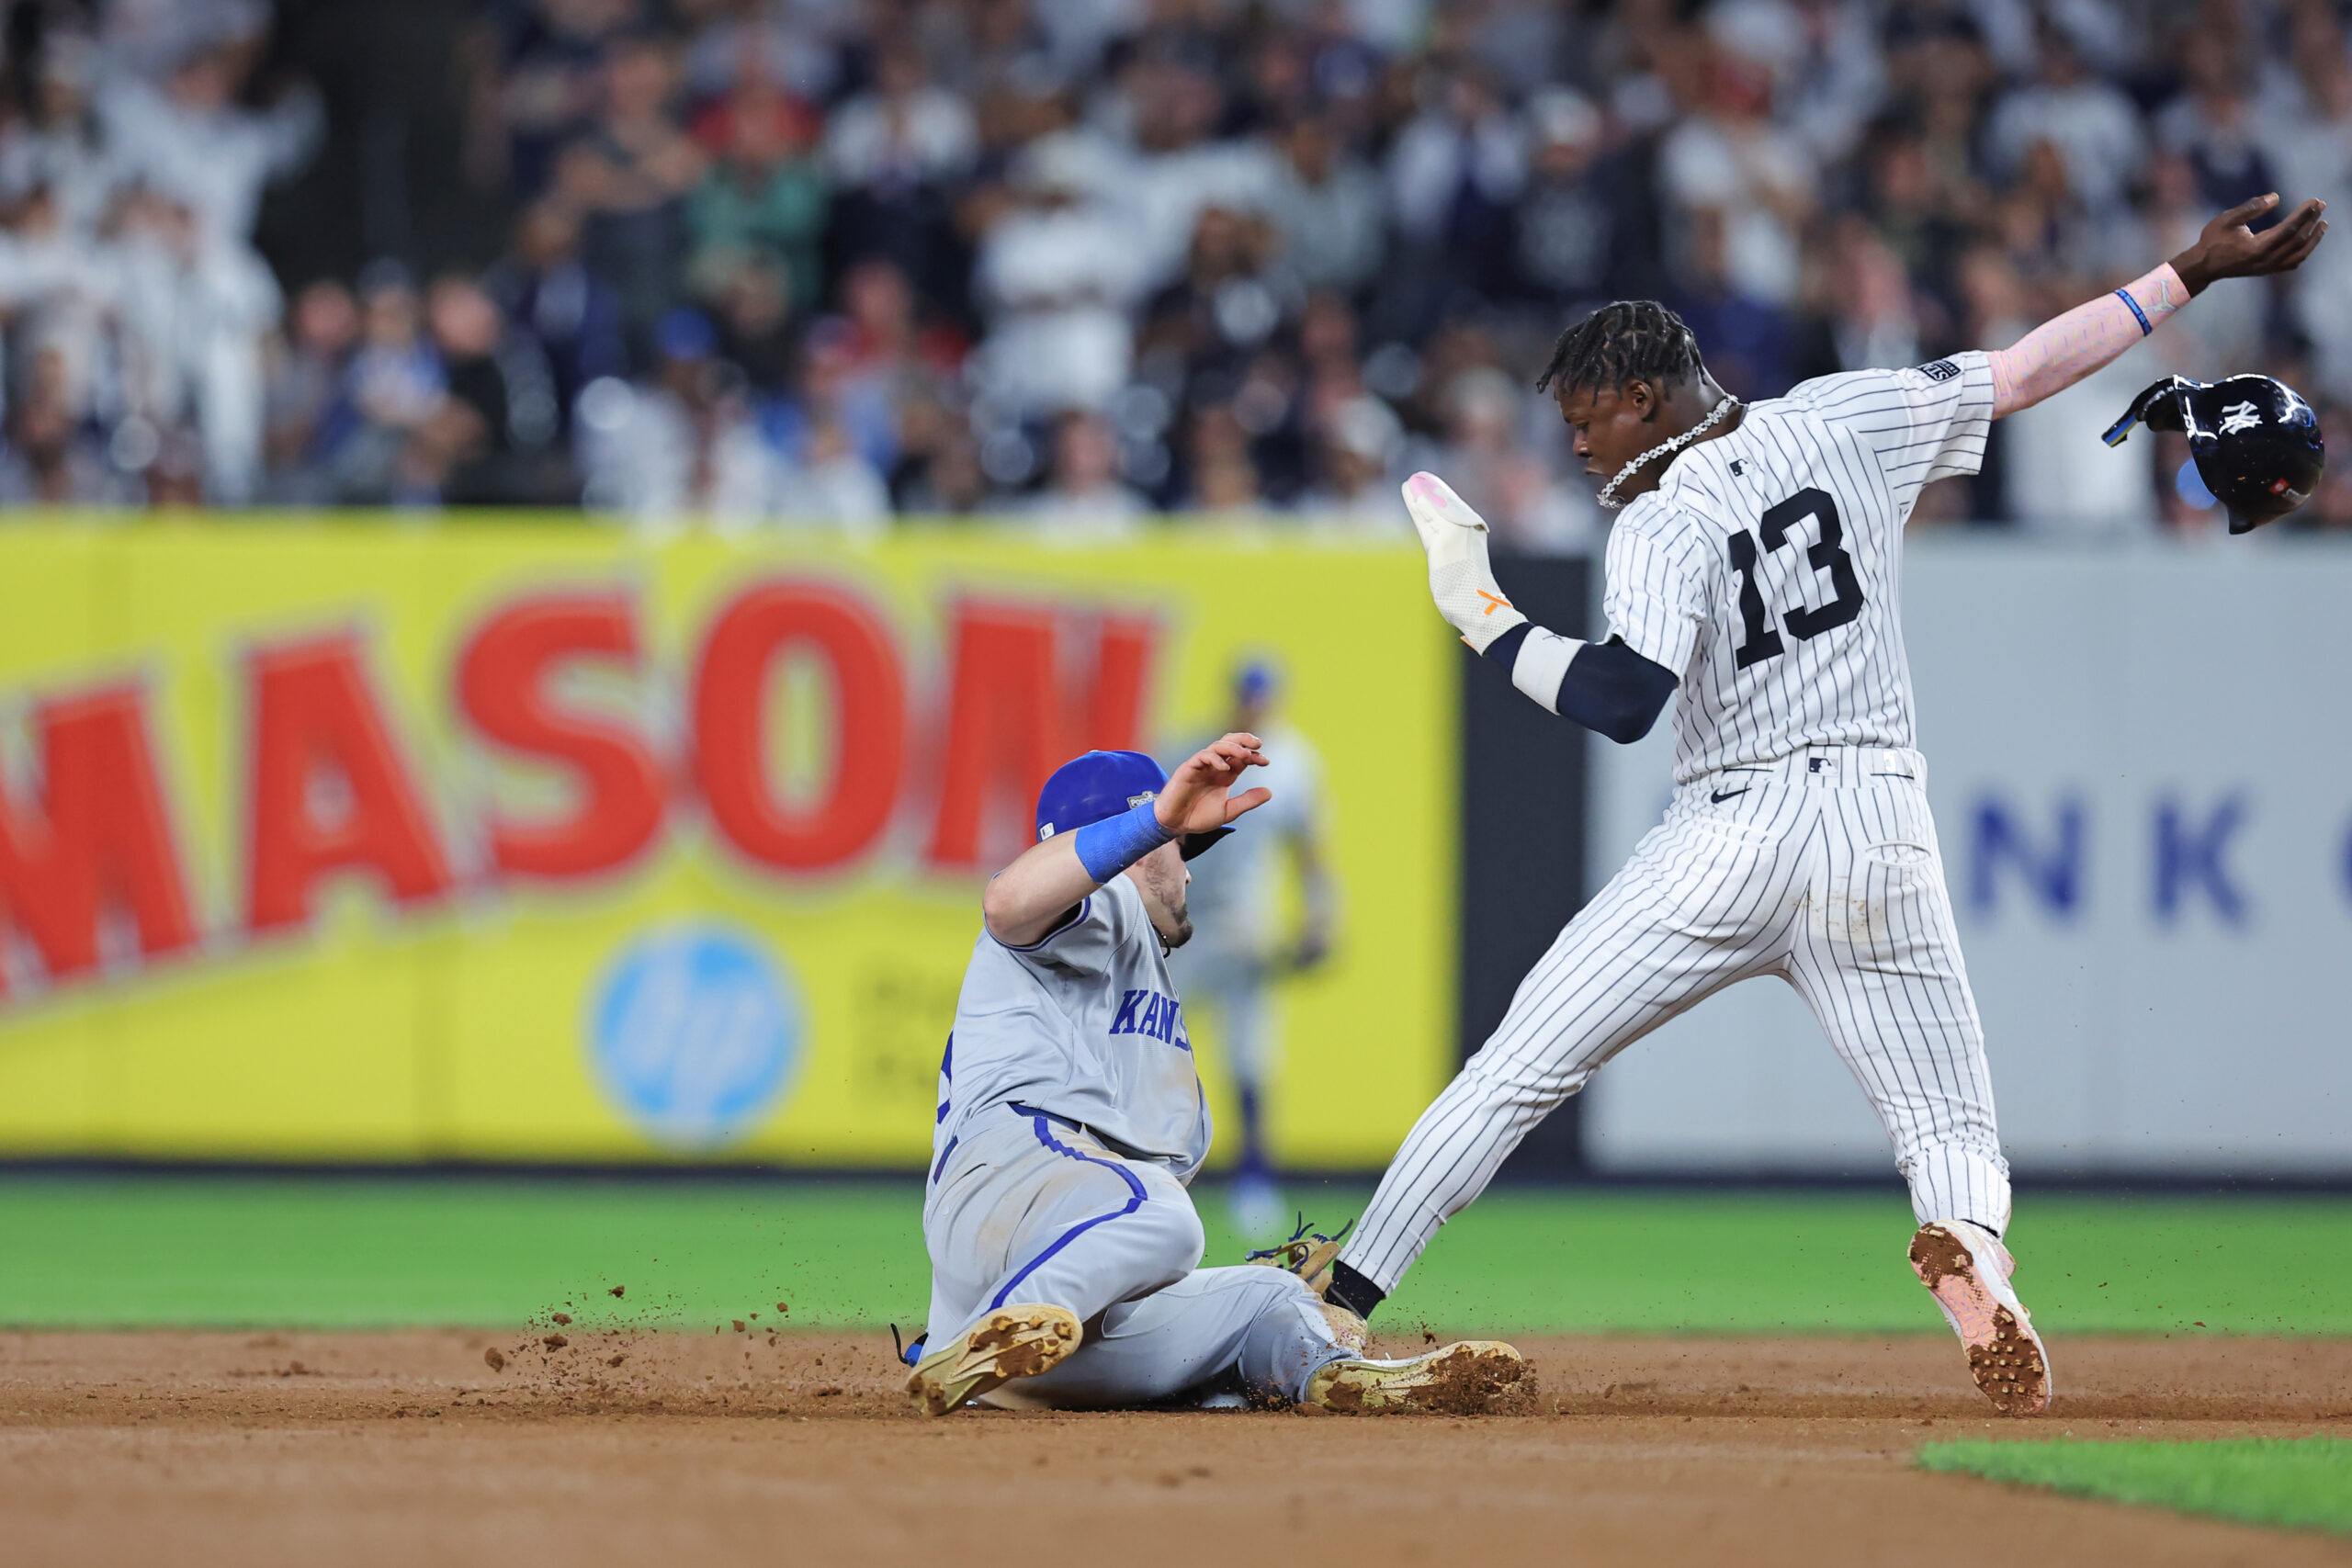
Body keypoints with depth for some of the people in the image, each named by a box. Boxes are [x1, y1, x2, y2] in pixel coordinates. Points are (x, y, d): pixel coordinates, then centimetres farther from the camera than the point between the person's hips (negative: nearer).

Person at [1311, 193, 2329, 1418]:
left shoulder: (1664, 524, -10)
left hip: (1730, 846, -4)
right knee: (1949, 1126, 7)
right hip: (1878, 833, 4)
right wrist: (2191, 274, 14)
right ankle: (1973, 1253, -30)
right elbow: (2028, 371, 7)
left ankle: (1336, 1305, 2)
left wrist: (1485, 618, -10)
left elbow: (1621, 702, -22)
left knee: (1511, 1076, 5)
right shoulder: (1841, 422, 4)